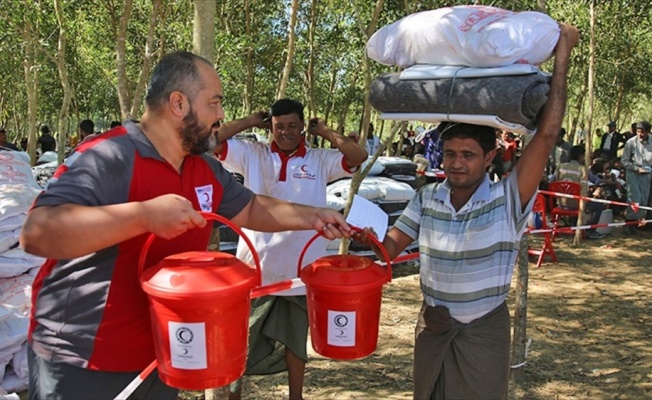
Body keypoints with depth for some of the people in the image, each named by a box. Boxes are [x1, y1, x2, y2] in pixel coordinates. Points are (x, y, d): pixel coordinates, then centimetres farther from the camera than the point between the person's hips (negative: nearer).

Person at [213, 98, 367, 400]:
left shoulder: (320, 160, -1)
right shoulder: (252, 154, -2)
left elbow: (358, 156, -13)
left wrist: (324, 131, -5)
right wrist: (249, 122, -5)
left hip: (300, 268, 1)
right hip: (255, 266, 0)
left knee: (295, 338, 20)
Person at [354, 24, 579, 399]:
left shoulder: (507, 200, -18)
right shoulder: (427, 198, -4)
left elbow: (546, 135, -28)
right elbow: (393, 245, -1)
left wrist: (562, 54, -26)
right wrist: (369, 237, -25)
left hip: (484, 330, -4)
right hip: (432, 324, 4)